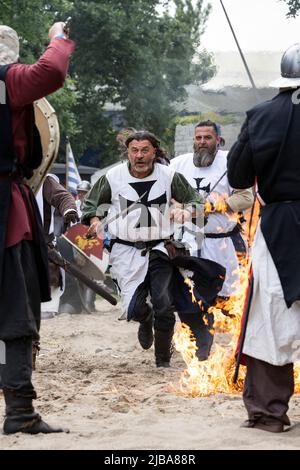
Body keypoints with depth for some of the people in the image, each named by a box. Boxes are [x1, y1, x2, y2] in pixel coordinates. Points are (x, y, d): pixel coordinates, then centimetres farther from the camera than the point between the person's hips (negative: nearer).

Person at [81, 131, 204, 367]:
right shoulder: (113, 177, 0)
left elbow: (197, 201, 12)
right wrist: (95, 220, -8)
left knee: (165, 308, -9)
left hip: (159, 250, 0)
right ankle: (146, 320, 32)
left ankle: (163, 359, 13)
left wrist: (187, 210, -11)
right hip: (126, 251, 0)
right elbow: (90, 204, 13)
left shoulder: (168, 176, 1)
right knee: (133, 309, -9)